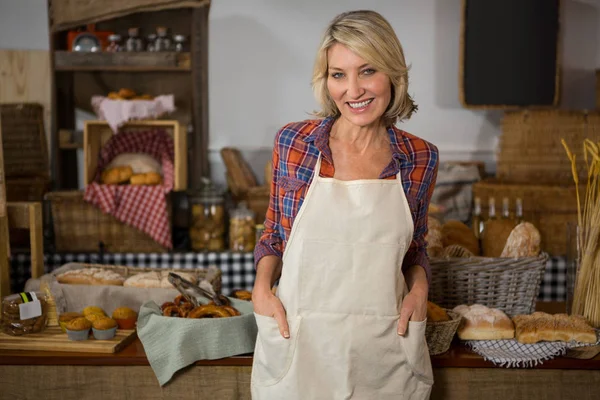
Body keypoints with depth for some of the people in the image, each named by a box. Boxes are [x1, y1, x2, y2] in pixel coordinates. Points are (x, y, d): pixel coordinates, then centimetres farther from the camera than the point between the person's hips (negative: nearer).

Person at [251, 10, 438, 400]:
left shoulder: (421, 159, -3)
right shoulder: (292, 143, -5)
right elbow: (274, 232, 7)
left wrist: (419, 287, -8)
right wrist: (262, 287, -10)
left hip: (384, 348, 1)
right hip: (298, 343, 0)